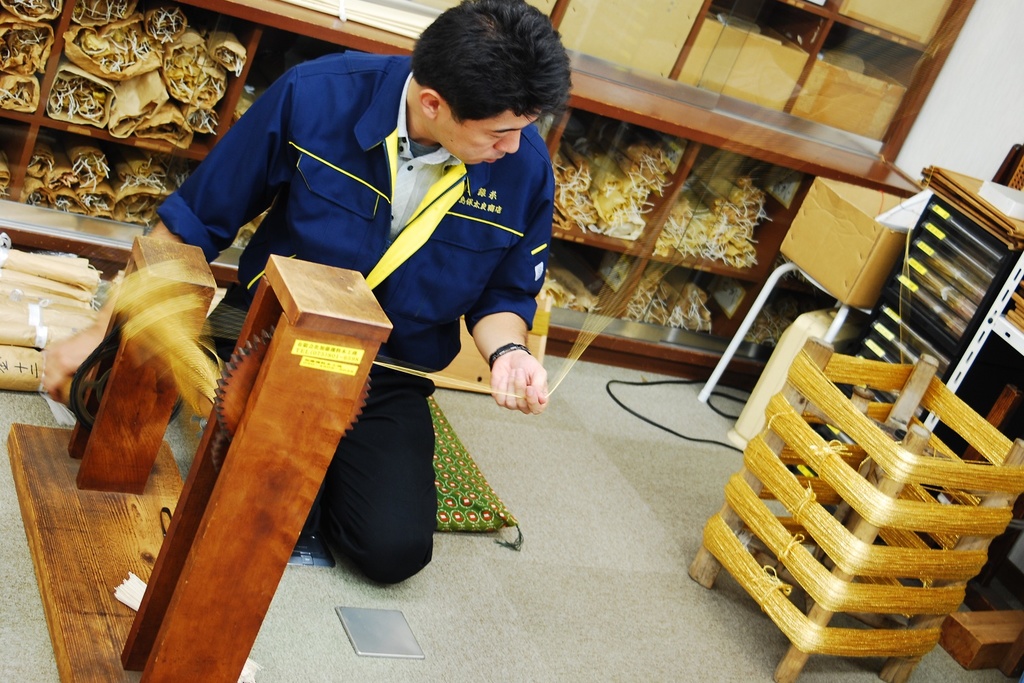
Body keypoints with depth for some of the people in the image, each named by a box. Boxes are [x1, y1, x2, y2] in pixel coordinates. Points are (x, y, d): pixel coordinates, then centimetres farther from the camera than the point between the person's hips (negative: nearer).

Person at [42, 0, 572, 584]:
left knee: (396, 549, -17)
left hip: (389, 383, 2)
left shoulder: (525, 165, -14)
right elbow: (194, 221, -7)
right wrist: (103, 332, -4)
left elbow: (504, 294, 4)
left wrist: (507, 351, -20)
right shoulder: (315, 97, -18)